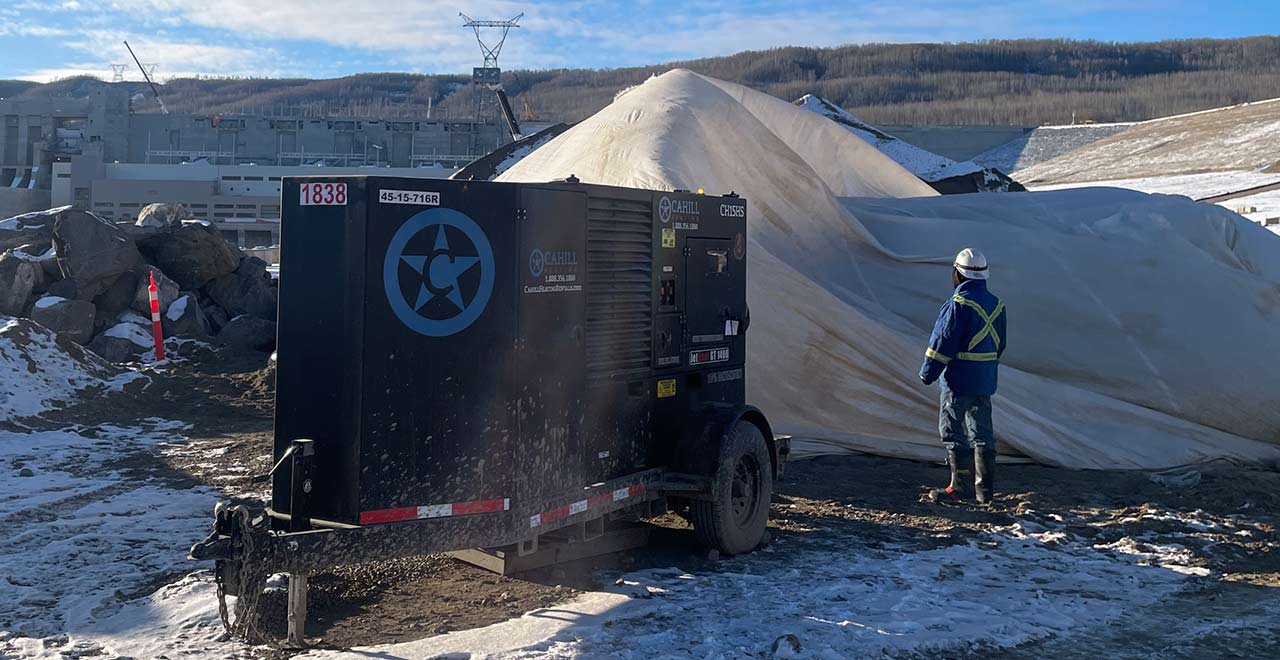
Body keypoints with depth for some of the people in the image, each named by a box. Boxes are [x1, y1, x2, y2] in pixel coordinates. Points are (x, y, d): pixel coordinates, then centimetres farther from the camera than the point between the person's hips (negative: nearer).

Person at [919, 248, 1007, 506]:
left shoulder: (958, 304, -16)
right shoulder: (996, 304, 9)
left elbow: (943, 343, -16)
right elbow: (1001, 344, 16)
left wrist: (927, 373, -6)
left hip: (959, 380, -8)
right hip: (986, 381, 8)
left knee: (952, 430, 1)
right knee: (982, 432, 11)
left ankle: (959, 487, 1)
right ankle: (984, 491, 14)